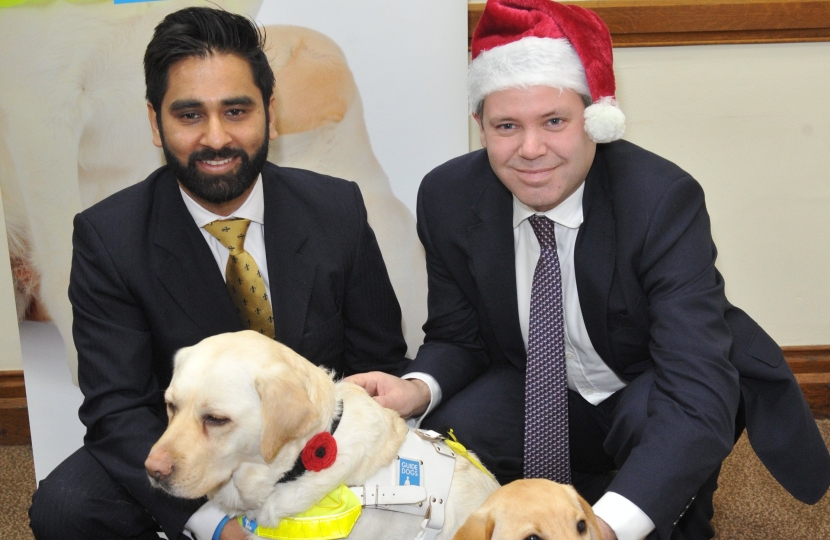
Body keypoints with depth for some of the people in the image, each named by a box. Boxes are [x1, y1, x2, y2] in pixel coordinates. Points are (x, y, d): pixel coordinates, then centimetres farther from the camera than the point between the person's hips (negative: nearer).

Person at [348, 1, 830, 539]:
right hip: (539, 391, 4)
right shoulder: (448, 197, -16)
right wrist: (418, 388, -28)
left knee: (652, 416, -36)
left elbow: (697, 393, -38)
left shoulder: (664, 200, -30)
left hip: (649, 396, -3)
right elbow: (457, 336, -3)